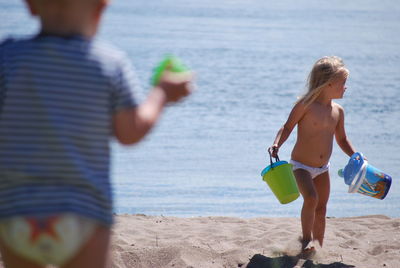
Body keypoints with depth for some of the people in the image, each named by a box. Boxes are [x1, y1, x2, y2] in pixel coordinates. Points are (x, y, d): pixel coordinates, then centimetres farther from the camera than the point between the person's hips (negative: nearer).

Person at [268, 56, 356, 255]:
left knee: (321, 208, 9)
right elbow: (287, 127, -10)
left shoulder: (338, 111, 2)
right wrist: (277, 144, -27)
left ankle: (318, 247, 23)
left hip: (322, 168, 6)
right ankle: (306, 240, -12)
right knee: (311, 198, -27)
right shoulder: (306, 104, -16)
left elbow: (342, 139, 15)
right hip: (301, 165, -6)